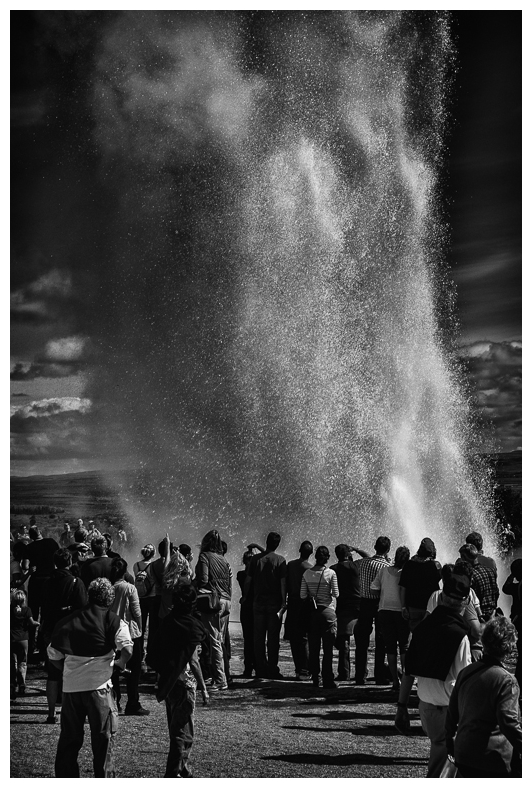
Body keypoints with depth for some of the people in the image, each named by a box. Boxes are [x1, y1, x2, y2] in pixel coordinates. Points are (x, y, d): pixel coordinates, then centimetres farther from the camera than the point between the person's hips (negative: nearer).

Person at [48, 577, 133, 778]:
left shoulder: (67, 621, 11)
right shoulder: (112, 620, 0)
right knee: (103, 737, 8)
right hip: (98, 685, -3)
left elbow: (53, 656, 12)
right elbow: (127, 648, -14)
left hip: (70, 686, 3)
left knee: (69, 738, 14)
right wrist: (120, 663, 4)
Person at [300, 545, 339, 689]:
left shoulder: (307, 573, -1)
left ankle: (315, 679, 13)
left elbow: (303, 595, -1)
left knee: (313, 648, 10)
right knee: (328, 649, 1)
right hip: (328, 611, -3)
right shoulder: (331, 573, -9)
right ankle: (327, 681, 0)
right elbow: (336, 594, -6)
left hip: (312, 612, 3)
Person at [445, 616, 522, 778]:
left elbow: (452, 712, 12)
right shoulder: (505, 680, -16)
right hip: (491, 762, -6)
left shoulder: (466, 672, 5)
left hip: (462, 756, 6)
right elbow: (509, 722, -20)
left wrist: (450, 743, 24)